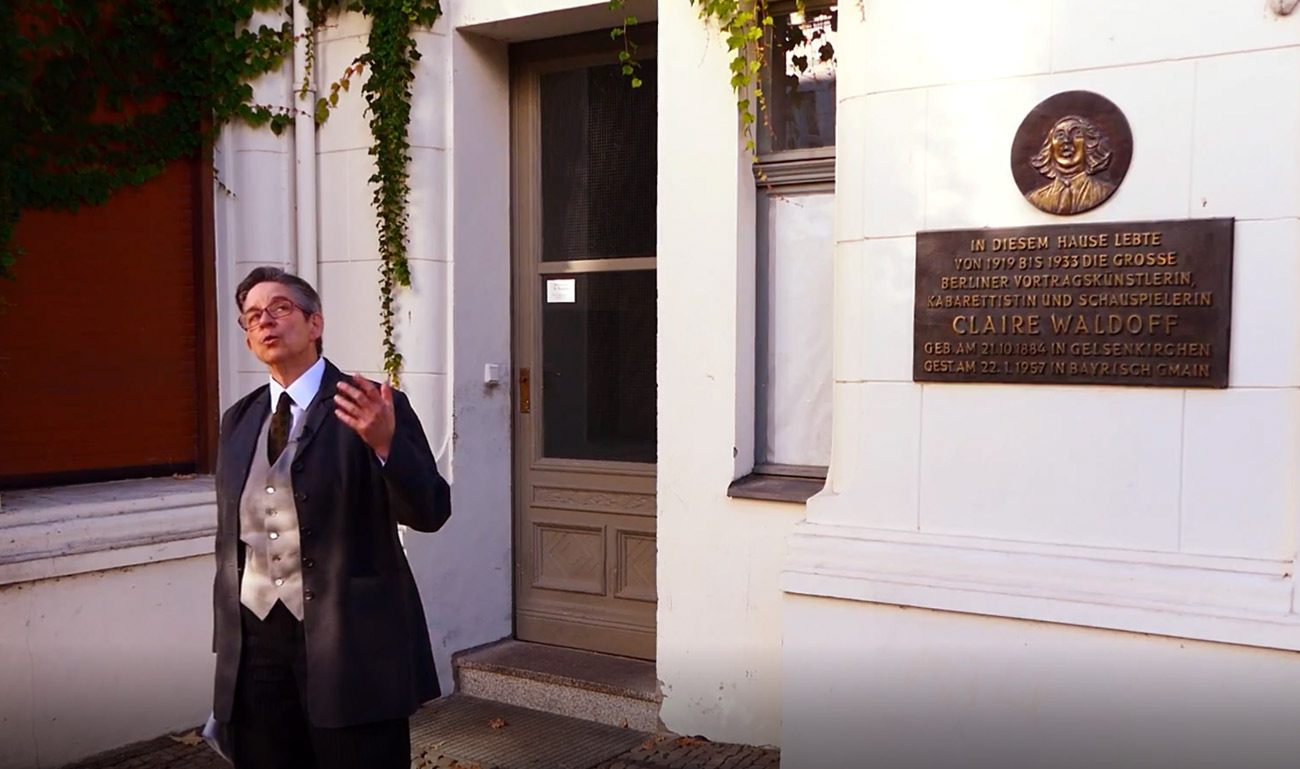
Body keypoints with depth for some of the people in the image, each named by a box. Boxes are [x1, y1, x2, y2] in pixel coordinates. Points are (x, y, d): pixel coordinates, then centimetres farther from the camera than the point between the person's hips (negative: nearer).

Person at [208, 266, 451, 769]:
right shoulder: (238, 420, 10)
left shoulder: (371, 408, -7)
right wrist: (225, 643, 16)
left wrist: (385, 442, -32)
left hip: (349, 644, -5)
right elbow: (230, 538, 16)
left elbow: (430, 512, -15)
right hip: (256, 646, 5)